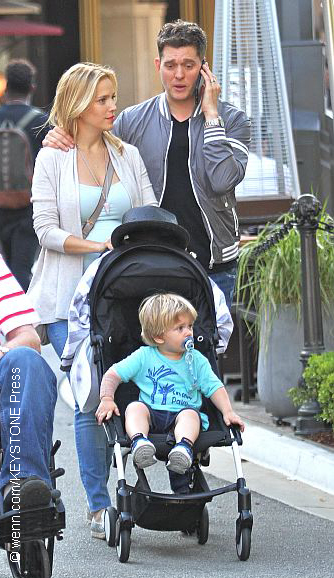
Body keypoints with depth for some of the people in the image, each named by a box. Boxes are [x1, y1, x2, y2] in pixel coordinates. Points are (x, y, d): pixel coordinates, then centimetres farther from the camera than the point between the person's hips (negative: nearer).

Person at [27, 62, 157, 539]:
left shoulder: (127, 155, 13)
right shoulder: (52, 159, 2)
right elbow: (46, 229, -4)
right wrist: (95, 245, -18)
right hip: (71, 297, -4)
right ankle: (99, 506, -1)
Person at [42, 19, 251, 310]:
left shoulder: (231, 120, 1)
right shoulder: (133, 121, 5)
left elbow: (222, 180, -15)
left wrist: (210, 115, -12)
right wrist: (59, 142, -4)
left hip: (213, 265, -1)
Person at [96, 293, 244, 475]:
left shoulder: (196, 360, 13)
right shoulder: (143, 357, 8)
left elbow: (214, 387, 11)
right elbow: (113, 375, 8)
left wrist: (228, 412, -6)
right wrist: (107, 400, -10)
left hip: (183, 414, 0)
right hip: (151, 415, 0)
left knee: (190, 414, -33)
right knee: (135, 407, -30)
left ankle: (184, 446, -61)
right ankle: (139, 441, -56)